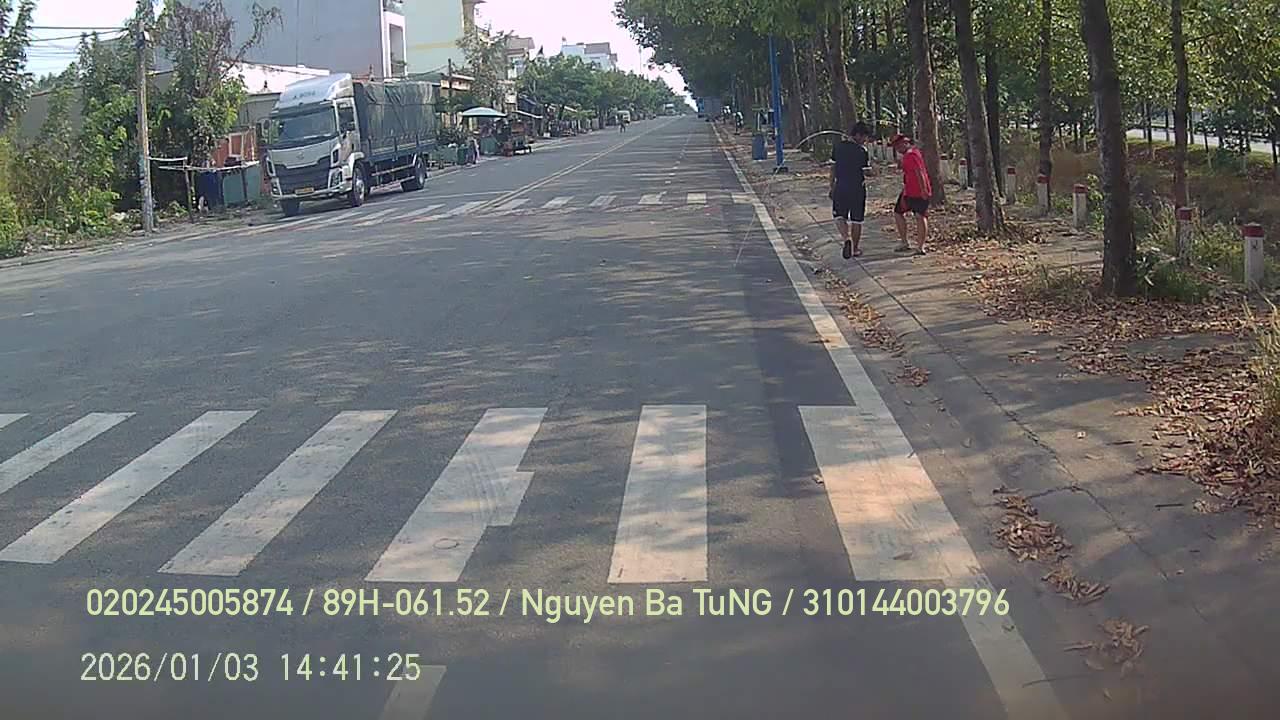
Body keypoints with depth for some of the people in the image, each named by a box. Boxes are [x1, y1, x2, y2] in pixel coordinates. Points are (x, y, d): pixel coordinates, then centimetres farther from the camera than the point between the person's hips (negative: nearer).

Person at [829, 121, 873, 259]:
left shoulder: (838, 146, 0)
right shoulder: (862, 150, -11)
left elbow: (833, 168, 5)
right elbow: (867, 171, -10)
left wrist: (832, 187, 13)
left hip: (840, 187, 2)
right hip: (858, 189, -2)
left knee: (839, 216, 13)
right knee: (856, 220, 10)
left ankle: (846, 238, -13)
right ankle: (855, 249, 17)